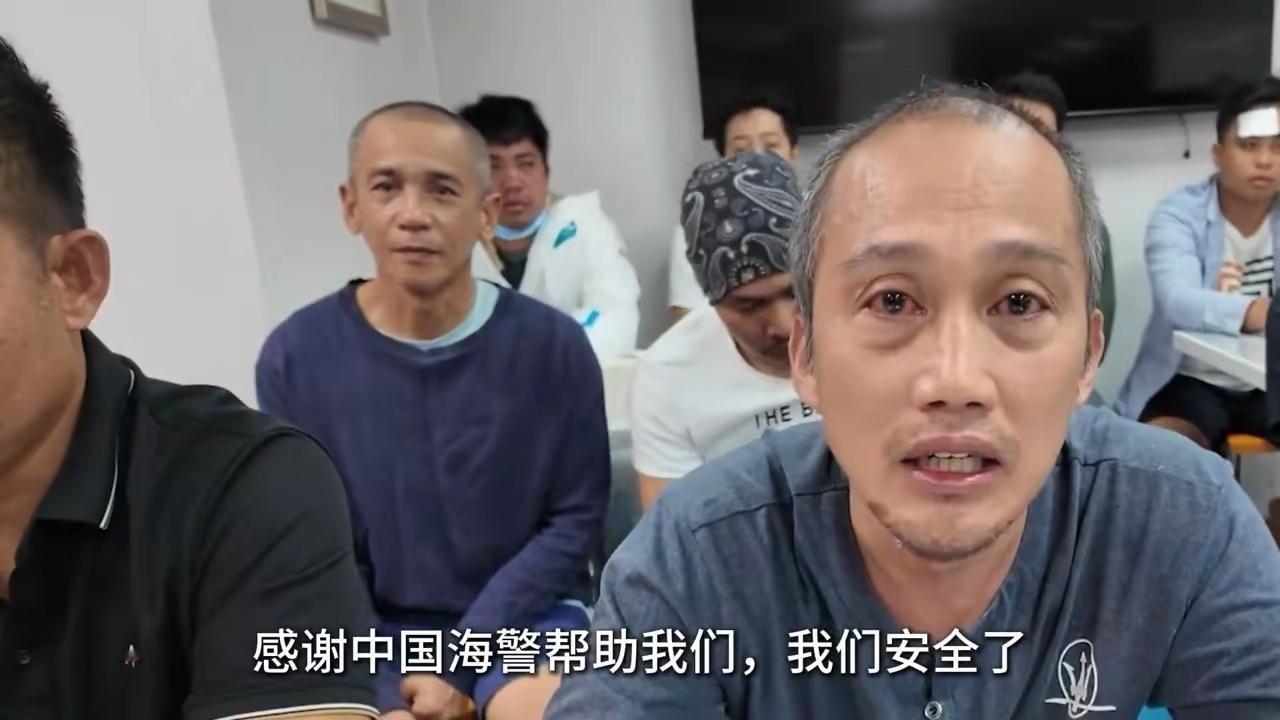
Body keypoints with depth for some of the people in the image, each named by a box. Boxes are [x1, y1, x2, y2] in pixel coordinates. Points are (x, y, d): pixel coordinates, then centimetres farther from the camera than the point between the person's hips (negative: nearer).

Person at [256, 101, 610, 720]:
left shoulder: (553, 346, -10)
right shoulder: (296, 356, -8)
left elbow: (575, 519, -6)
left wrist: (460, 659, -12)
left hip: (524, 618, 0)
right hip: (377, 634, 1)